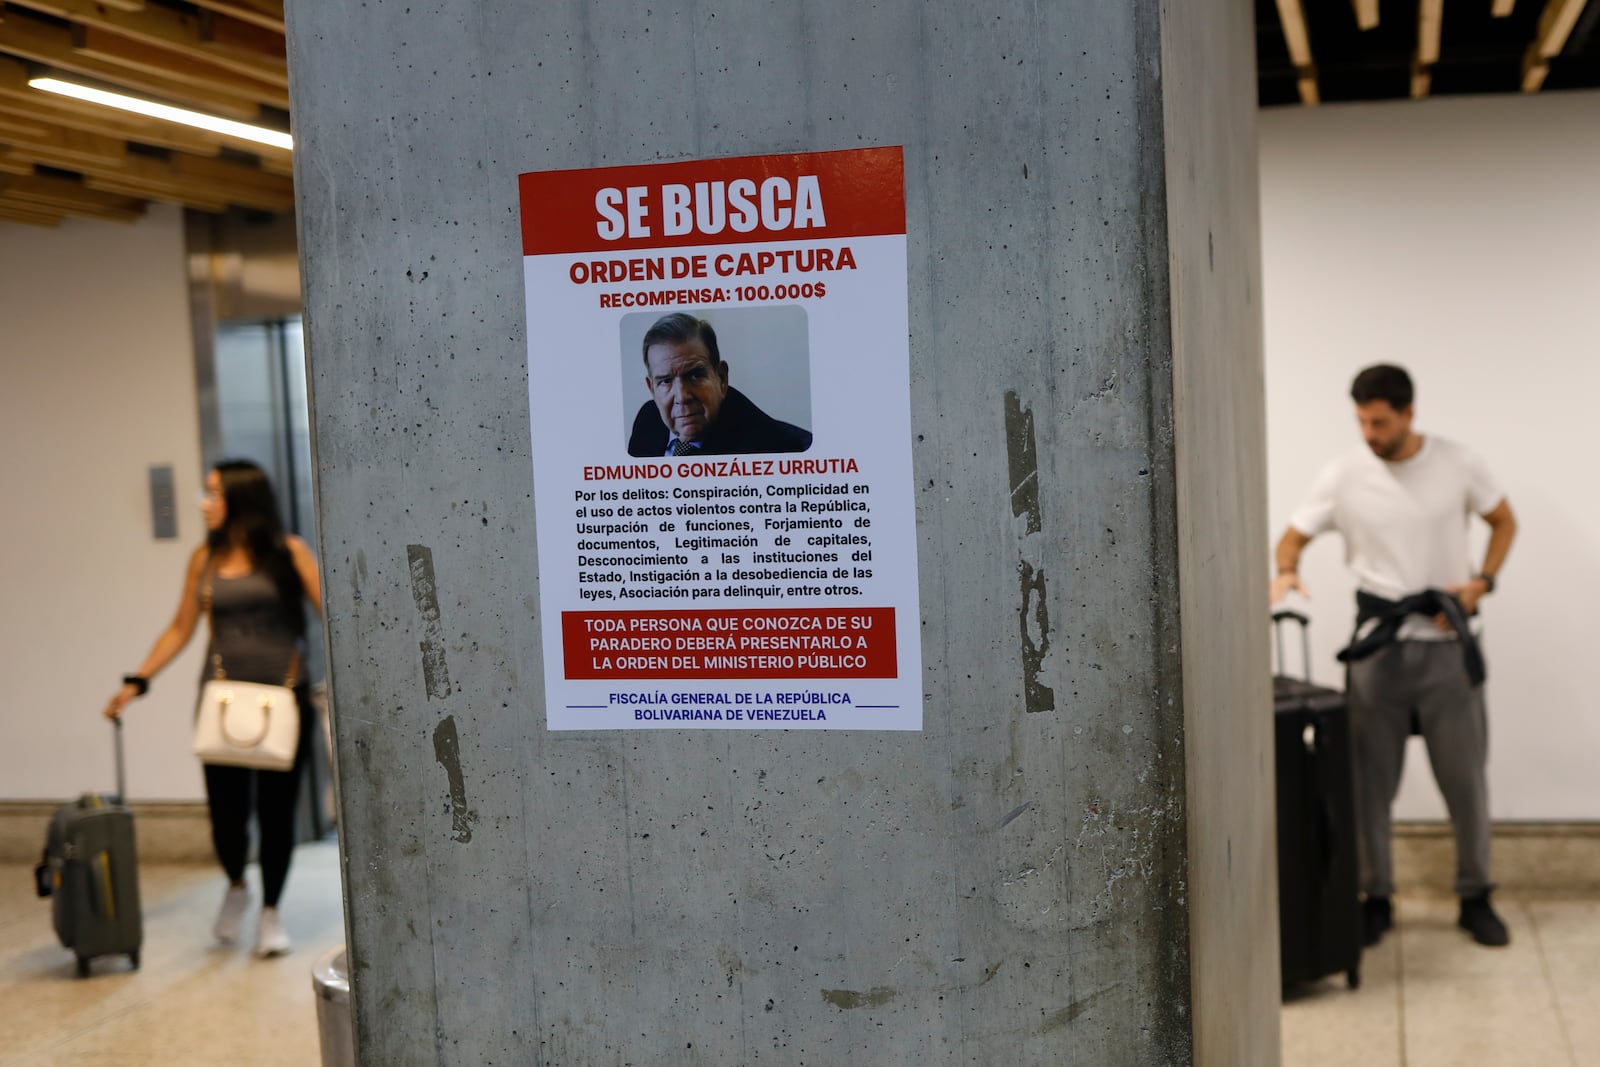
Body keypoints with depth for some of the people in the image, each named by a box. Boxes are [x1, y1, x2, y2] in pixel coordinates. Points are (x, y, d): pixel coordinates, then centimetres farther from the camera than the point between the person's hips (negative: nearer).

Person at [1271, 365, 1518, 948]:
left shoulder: (1458, 464, -4)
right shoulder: (1343, 474, -5)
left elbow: (1504, 521, 9)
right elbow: (1294, 536, 1)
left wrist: (1481, 582, -6)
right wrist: (1286, 570, -22)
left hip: (1448, 643, 0)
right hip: (1377, 644, 0)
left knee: (1465, 777, 7)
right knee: (1371, 780, 5)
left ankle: (1476, 898, 23)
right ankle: (1376, 899, 19)